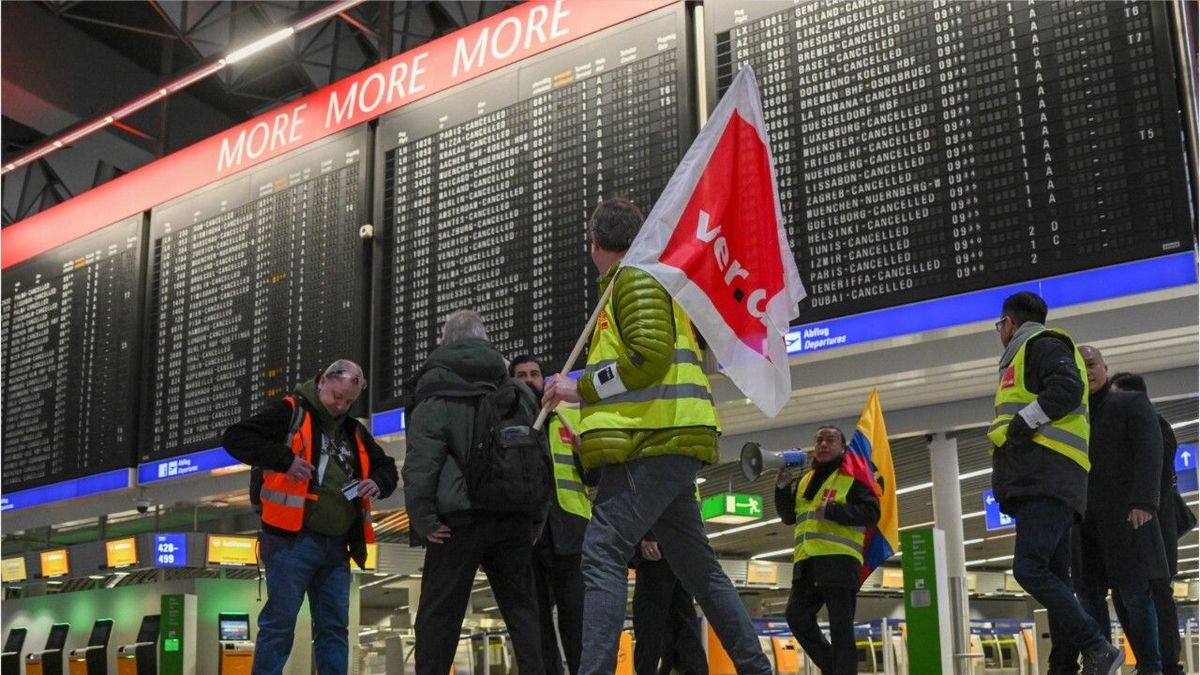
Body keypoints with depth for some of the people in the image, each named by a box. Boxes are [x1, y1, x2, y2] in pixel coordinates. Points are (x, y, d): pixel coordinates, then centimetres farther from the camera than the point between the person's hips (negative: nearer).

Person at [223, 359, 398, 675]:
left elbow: (387, 467, 27)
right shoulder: (289, 413, -1)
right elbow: (235, 438, -9)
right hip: (293, 539, -6)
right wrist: (285, 460, -19)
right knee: (280, 622, -6)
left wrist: (378, 483, 3)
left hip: (336, 546, 7)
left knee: (334, 626, 7)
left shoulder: (355, 432, 19)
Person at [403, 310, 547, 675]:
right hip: (515, 518, 4)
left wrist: (422, 518, -10)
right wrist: (537, 517, 19)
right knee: (520, 607, 12)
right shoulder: (520, 393, 15)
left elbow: (421, 462, -12)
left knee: (439, 612, 2)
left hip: (461, 519, -4)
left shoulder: (436, 397, 0)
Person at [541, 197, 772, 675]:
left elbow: (650, 357, -18)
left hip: (652, 442, -11)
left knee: (602, 552, -17)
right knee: (696, 564, 14)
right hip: (663, 441, 11)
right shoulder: (640, 282, 25)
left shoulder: (635, 278, -5)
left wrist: (579, 390, -11)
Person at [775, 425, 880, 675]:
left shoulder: (852, 476, 4)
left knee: (840, 627, -7)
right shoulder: (805, 480, 23)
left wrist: (831, 510, -17)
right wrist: (783, 487, 6)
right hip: (807, 562, 7)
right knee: (796, 615, 0)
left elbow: (870, 512, -8)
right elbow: (788, 517, 23)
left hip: (839, 560, -7)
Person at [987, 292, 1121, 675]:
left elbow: (1068, 388, -16)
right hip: (1041, 483, 10)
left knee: (1029, 569, -20)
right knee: (1053, 578, 4)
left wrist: (1021, 425, -14)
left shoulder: (1041, 343, 1)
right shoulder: (1032, 353, 30)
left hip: (1046, 479, -10)